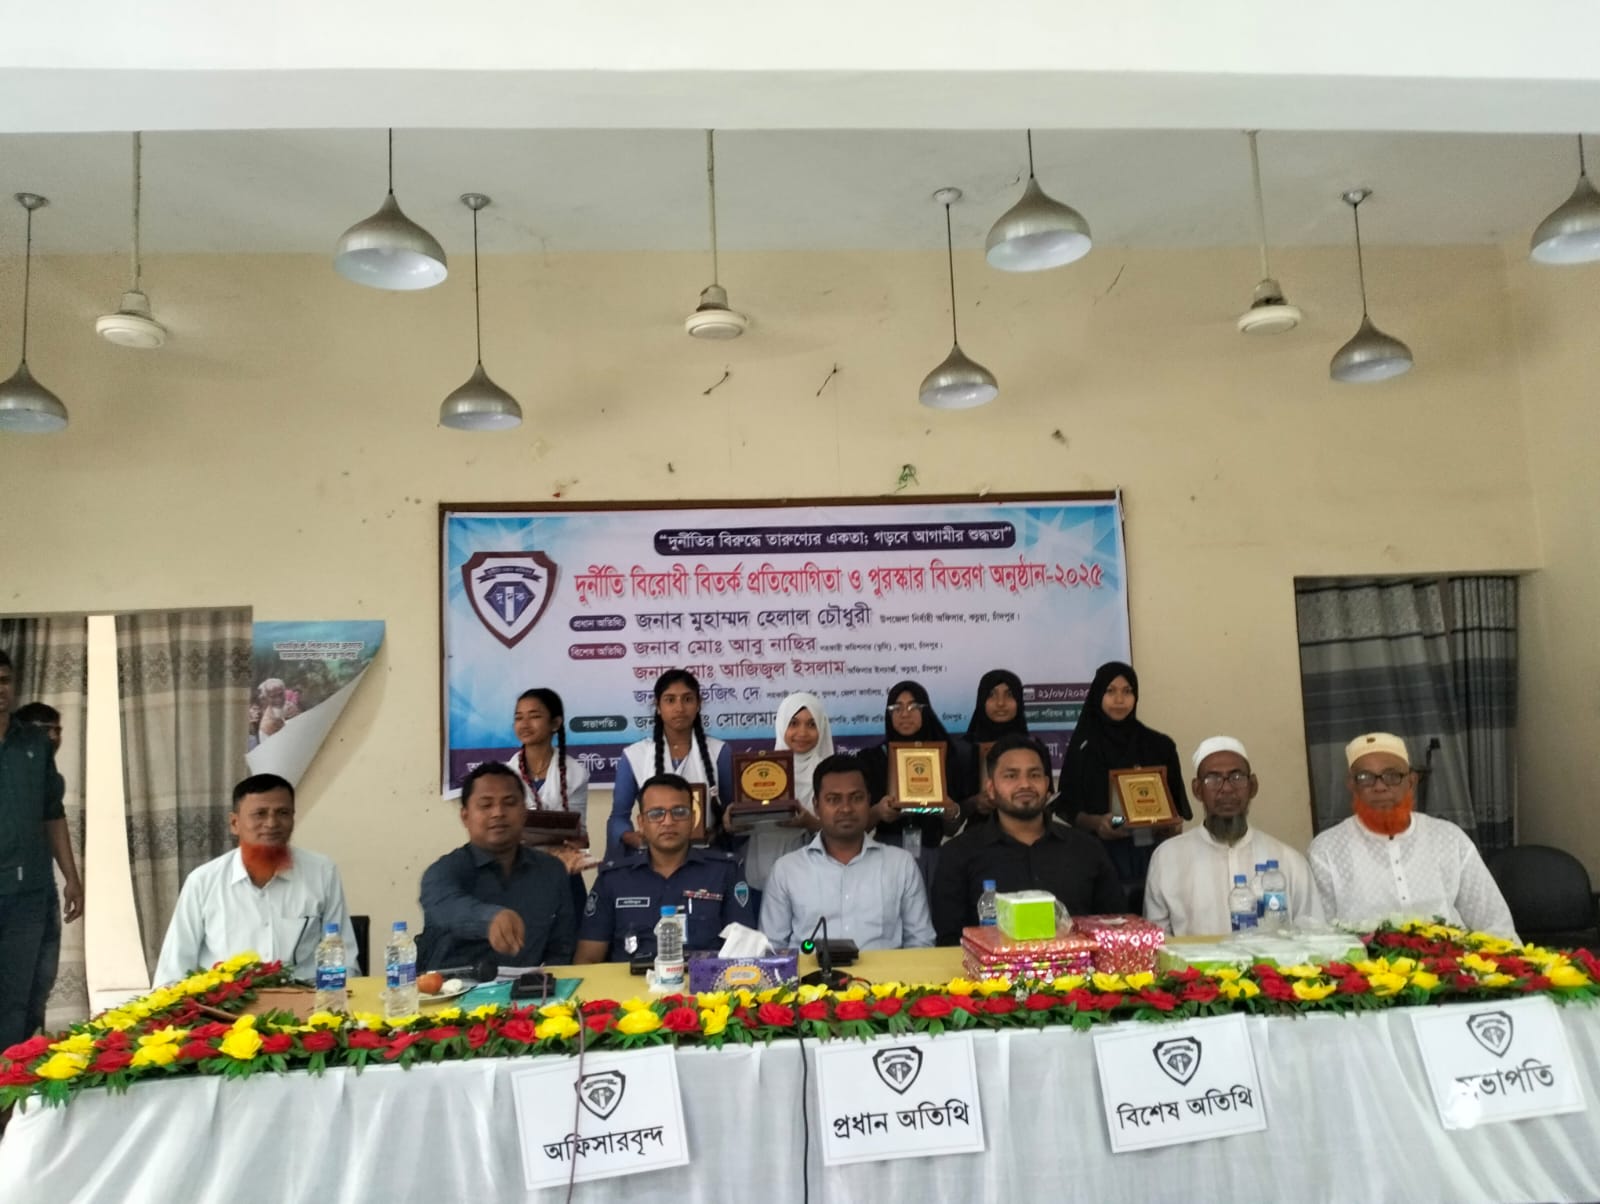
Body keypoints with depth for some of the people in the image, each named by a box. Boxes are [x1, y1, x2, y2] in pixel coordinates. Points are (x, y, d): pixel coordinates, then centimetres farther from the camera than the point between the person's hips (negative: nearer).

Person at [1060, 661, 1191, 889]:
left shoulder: (1159, 746, 8)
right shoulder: (1082, 747, 2)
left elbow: (1177, 803, 11)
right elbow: (1068, 806, 1)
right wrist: (1095, 822, -17)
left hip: (1152, 851, 2)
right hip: (1102, 853, -1)